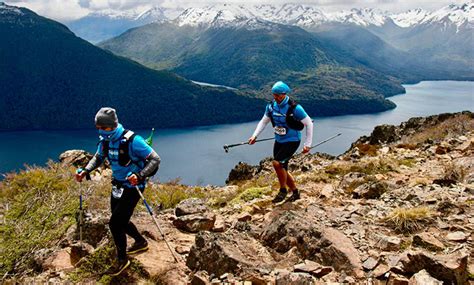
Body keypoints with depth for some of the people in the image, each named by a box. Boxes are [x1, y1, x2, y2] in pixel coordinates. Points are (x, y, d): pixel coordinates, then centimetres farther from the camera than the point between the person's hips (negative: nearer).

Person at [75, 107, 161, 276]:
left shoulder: (132, 141, -25)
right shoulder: (105, 141, -3)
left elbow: (155, 159, -26)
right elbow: (98, 158, 15)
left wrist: (139, 176, -41)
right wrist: (85, 171, -4)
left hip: (132, 187, -8)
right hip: (117, 186, 8)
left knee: (115, 223, -7)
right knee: (120, 221, 18)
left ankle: (122, 260, 14)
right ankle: (141, 242, 44)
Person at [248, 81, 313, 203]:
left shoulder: (294, 108, -19)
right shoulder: (271, 106, -2)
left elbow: (309, 123, -12)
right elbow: (263, 121, 10)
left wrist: (308, 144, -14)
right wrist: (254, 136, -4)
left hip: (292, 141, -7)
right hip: (279, 141, 7)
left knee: (277, 163, -23)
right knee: (282, 170, 10)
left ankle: (283, 190, -1)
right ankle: (295, 192, 31)